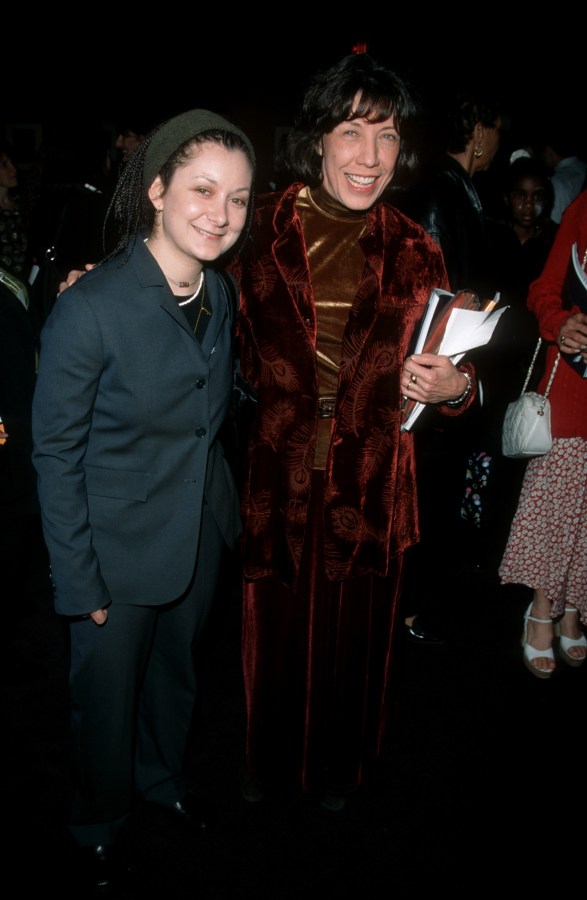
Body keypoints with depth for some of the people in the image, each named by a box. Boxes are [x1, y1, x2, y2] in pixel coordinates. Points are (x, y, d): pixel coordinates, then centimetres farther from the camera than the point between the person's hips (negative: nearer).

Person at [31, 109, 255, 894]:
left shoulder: (219, 294, -4)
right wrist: (79, 581, -15)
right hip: (119, 549, -5)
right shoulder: (89, 308, -24)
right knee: (107, 697, 17)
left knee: (176, 674, 27)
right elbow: (55, 454, -18)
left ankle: (164, 777, 56)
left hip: (202, 534, 6)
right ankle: (100, 822, 46)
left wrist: (225, 505, 9)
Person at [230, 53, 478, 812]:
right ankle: (270, 759, 46)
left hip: (368, 485, 1)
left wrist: (454, 387, -19)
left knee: (353, 633, 18)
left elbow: (451, 369, 5)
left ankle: (338, 765, 47)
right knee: (273, 630, 16)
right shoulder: (261, 230, -5)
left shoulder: (414, 253, -2)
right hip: (276, 478, -1)